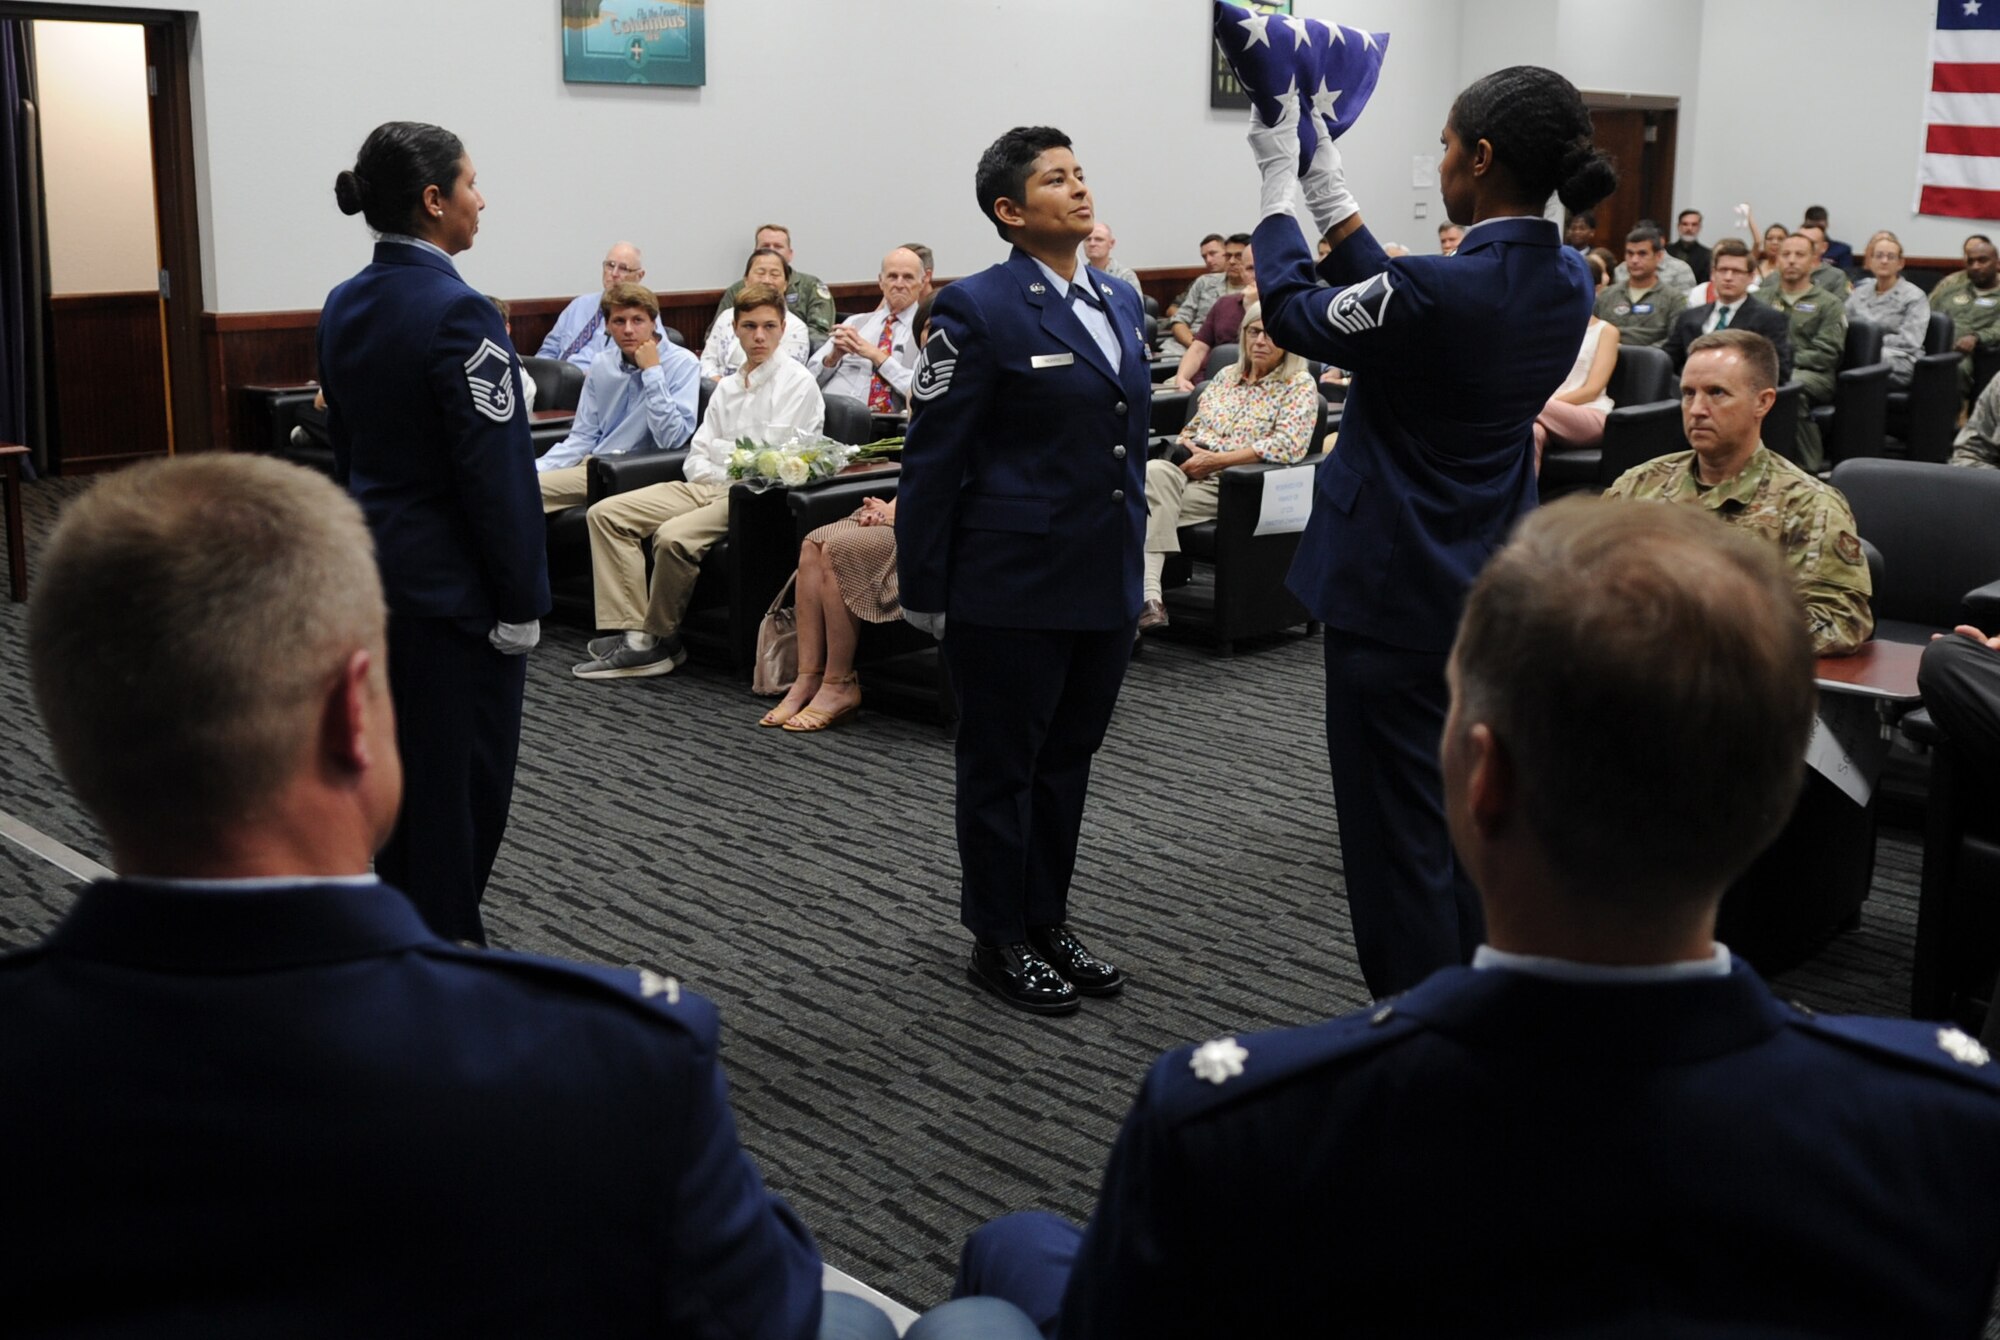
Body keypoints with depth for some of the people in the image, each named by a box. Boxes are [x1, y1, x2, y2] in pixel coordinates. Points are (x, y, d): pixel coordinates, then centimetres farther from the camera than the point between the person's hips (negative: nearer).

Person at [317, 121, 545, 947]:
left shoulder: (344, 307, 6)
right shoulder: (456, 312, -20)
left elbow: (345, 445, 13)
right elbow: (497, 472, -20)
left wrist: (371, 534, 20)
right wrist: (520, 600, -15)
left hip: (373, 566, 9)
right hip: (454, 583, -9)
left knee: (390, 764, 18)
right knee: (459, 779, 2)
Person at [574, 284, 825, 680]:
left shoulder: (796, 382, -3)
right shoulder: (727, 386, 21)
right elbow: (697, 454, 17)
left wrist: (719, 449, 3)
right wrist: (707, 474, -5)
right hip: (709, 485, 8)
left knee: (674, 536, -34)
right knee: (605, 514, -7)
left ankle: (657, 640, -12)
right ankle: (631, 633, -19)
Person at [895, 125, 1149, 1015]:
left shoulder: (1120, 302, 10)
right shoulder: (979, 308, -11)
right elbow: (933, 459, -10)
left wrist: (1137, 557, 16)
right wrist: (923, 590, -10)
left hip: (1106, 582, 7)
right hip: (1012, 587, -7)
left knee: (1068, 759, 17)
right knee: (1001, 766, 7)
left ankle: (1048, 924, 31)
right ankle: (999, 940, 21)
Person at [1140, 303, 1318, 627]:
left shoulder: (1300, 385, 4)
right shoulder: (1227, 376, 23)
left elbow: (1288, 446, -10)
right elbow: (1193, 427, 27)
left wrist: (1215, 460, -13)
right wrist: (1185, 451, 1)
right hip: (1191, 472, 5)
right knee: (1154, 472, -32)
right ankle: (1148, 598, -42)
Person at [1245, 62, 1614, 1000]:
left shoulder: (1439, 290, -24)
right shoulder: (1567, 284, 0)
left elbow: (1294, 316, -7)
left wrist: (1279, 186, 4)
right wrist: (1328, 194, 11)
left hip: (1395, 594, -8)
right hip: (1493, 590, 8)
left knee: (1397, 824, 4)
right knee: (1468, 815, 20)